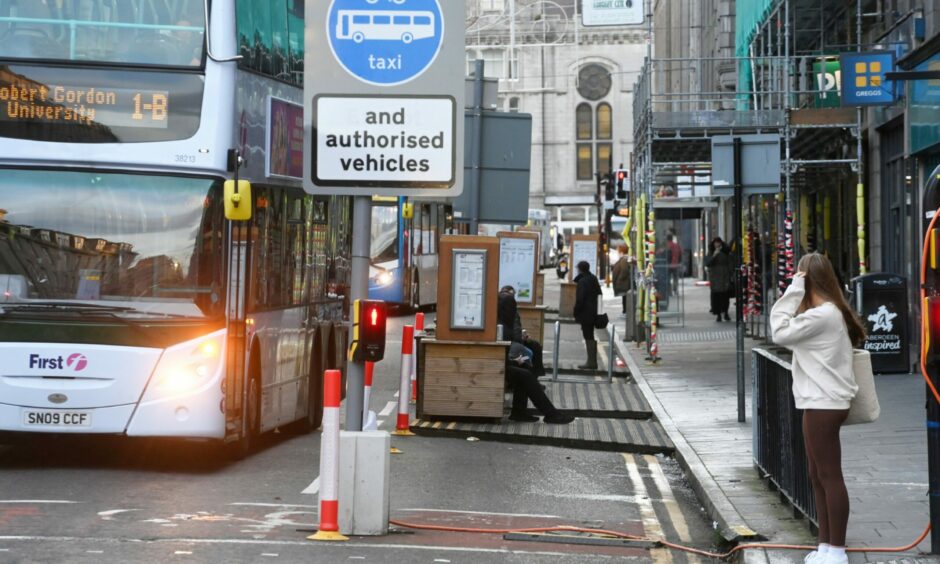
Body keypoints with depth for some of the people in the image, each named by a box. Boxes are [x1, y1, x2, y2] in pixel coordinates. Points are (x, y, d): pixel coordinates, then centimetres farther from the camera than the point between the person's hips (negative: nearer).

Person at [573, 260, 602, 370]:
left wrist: (576, 312, -10)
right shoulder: (593, 279, 13)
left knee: (588, 337, -7)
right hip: (593, 313, 9)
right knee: (591, 337, 14)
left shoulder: (582, 281, -15)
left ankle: (591, 362, -6)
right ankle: (592, 361, 18)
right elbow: (599, 294, 17)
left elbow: (580, 299, -18)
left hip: (585, 314, -9)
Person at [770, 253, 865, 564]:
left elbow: (780, 333, -16)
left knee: (830, 476, -5)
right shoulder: (829, 311, 14)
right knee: (819, 476, 16)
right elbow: (791, 334, 12)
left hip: (824, 404, -11)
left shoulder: (821, 315, -19)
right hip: (819, 403, 11)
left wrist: (792, 292, -14)